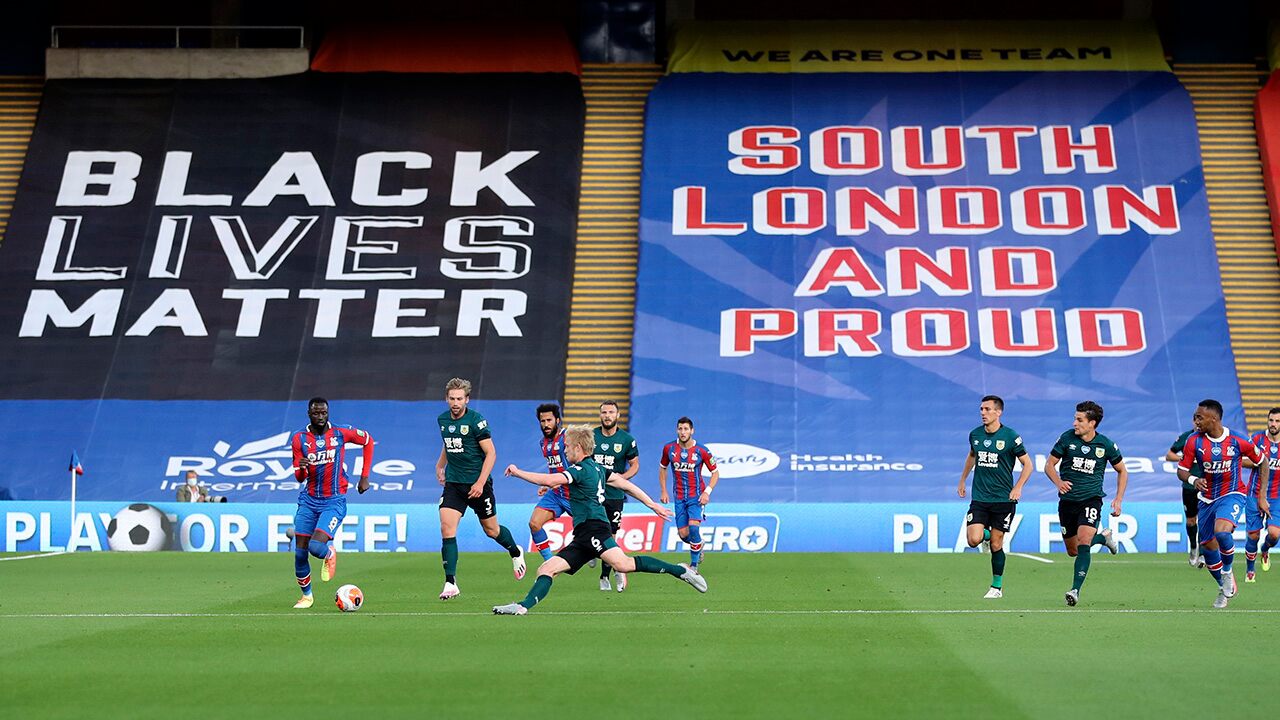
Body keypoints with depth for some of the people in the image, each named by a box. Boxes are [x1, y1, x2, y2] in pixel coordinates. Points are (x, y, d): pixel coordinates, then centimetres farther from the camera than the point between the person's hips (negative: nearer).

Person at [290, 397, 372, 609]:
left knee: (316, 546, -21)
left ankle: (330, 554, 17)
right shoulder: (299, 438, -2)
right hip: (308, 500, 3)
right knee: (300, 551, 1)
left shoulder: (340, 433, -6)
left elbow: (368, 441, 11)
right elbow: (299, 477, 2)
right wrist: (301, 467, -24)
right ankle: (306, 595, 24)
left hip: (334, 501, -3)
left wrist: (364, 477, 8)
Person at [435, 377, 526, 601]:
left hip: (477, 484, -4)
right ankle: (450, 584, -10)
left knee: (491, 530, 11)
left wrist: (480, 483, -18)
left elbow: (491, 453, -13)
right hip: (453, 484, 4)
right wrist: (440, 465, 23)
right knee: (446, 528, -13)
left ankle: (516, 552, 44)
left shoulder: (476, 420, -14)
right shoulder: (443, 419, 4)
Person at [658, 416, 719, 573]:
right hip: (679, 497, 3)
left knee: (693, 526, -22)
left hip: (697, 496, -3)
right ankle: (699, 545, 35)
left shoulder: (701, 451, -9)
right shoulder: (669, 448, -2)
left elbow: (715, 472, 1)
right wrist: (664, 491, 8)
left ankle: (694, 565, -7)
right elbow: (662, 468, 15)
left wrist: (707, 492, -11)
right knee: (683, 534, 0)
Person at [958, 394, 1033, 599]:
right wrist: (962, 480, 24)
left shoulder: (1010, 436, -8)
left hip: (1003, 498, -3)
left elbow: (1027, 464, -2)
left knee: (996, 545, 2)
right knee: (973, 540, -13)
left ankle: (997, 586, 19)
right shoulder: (975, 434, 4)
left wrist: (1018, 487, -13)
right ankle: (985, 534, 24)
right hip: (979, 498, 3)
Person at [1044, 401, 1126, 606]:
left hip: (1091, 499, -2)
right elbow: (1049, 464, 3)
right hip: (1067, 500, 3)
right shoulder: (1067, 438, -6)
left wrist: (1118, 500, 2)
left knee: (1083, 542, -23)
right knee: (1072, 551, 12)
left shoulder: (1106, 445, -5)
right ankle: (1103, 537, 41)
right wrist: (1058, 482, -17)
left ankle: (1075, 590, -20)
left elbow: (1122, 471, 10)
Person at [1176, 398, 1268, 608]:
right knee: (1207, 547, 8)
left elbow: (1262, 462, 2)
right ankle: (1225, 589, 31)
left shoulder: (1238, 441, -14)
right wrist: (1193, 480, -28)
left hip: (1232, 495, -4)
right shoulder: (1194, 441, -9)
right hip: (1207, 499, 4)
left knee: (1222, 532, -31)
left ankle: (1227, 571, -1)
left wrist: (1261, 497, 4)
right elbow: (1181, 471, -4)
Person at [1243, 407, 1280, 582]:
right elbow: (1242, 461, -2)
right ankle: (1249, 571, 23)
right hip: (1254, 495, -1)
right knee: (1253, 536, 0)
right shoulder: (1257, 438, -4)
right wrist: (1260, 462, -17)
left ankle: (1266, 549, 20)